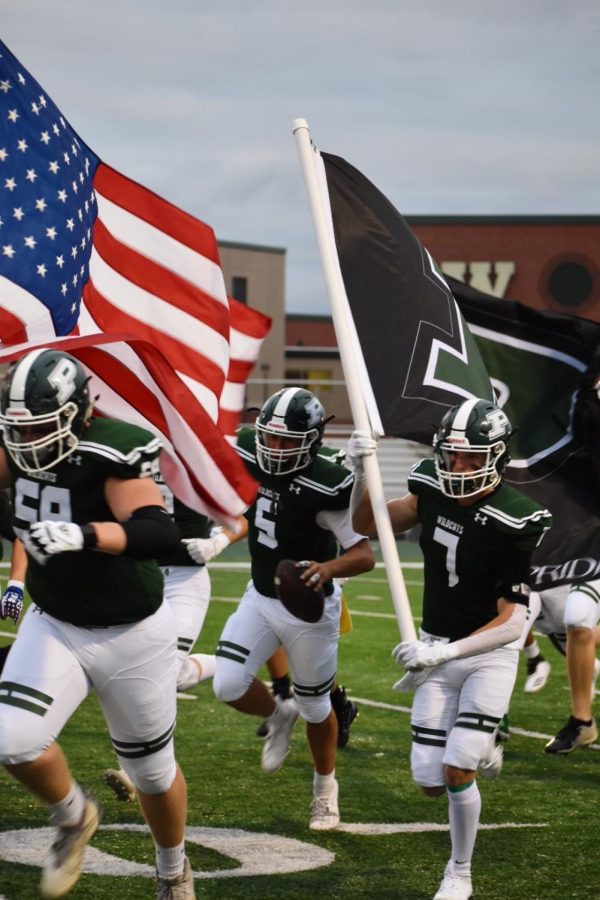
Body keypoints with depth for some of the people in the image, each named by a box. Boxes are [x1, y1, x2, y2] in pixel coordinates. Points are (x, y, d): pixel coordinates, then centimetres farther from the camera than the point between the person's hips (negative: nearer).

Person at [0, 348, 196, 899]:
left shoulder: (113, 451, -29)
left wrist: (81, 535, -56)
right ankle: (73, 820, 14)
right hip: (53, 625, 4)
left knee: (152, 770, 13)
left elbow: (160, 534, -41)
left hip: (131, 635, -4)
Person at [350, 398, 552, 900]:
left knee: (456, 771, -13)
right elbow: (366, 525, 5)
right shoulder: (434, 490, -9)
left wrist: (442, 653, -35)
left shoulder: (513, 523, -24)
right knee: (430, 781, 4)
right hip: (437, 650, 5)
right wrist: (363, 471, -14)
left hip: (490, 653, -5)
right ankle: (480, 751, 39)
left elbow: (512, 622, -25)